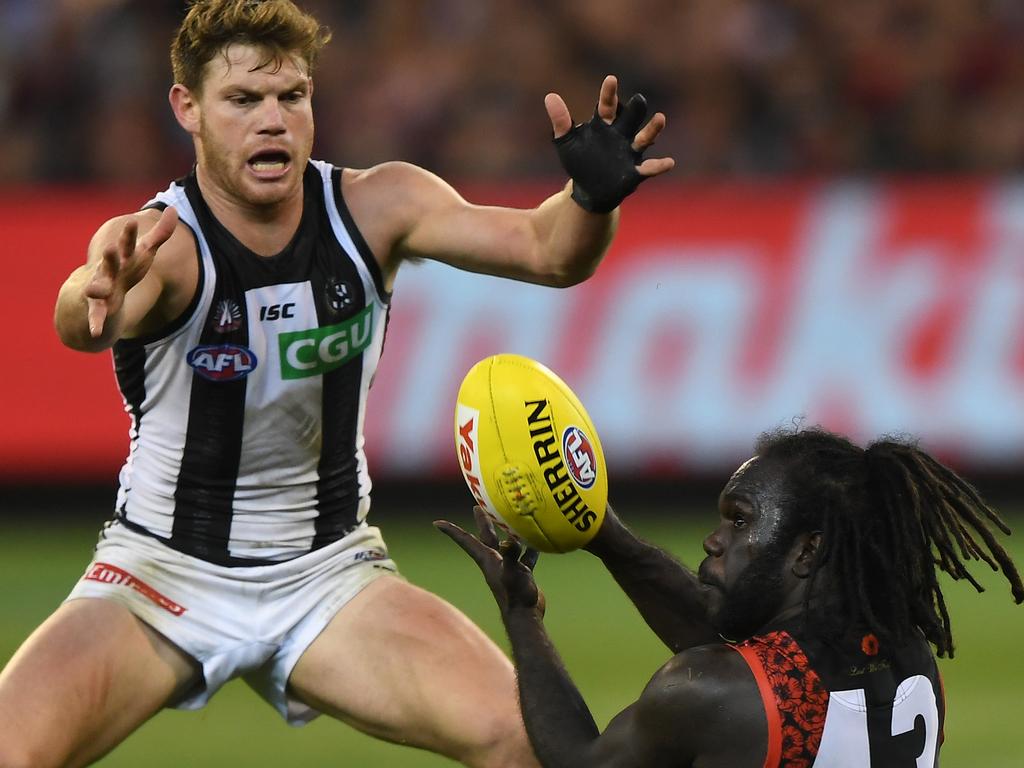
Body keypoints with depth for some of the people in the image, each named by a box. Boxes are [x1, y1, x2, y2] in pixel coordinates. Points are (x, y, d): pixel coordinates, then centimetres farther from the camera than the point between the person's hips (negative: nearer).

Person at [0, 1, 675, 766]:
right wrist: (97, 300, -69)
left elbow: (545, 249, -16)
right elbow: (81, 323, -44)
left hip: (328, 573, 3)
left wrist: (593, 197, -40)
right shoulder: (158, 242, -21)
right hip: (164, 573, -3)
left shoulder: (372, 208, -8)